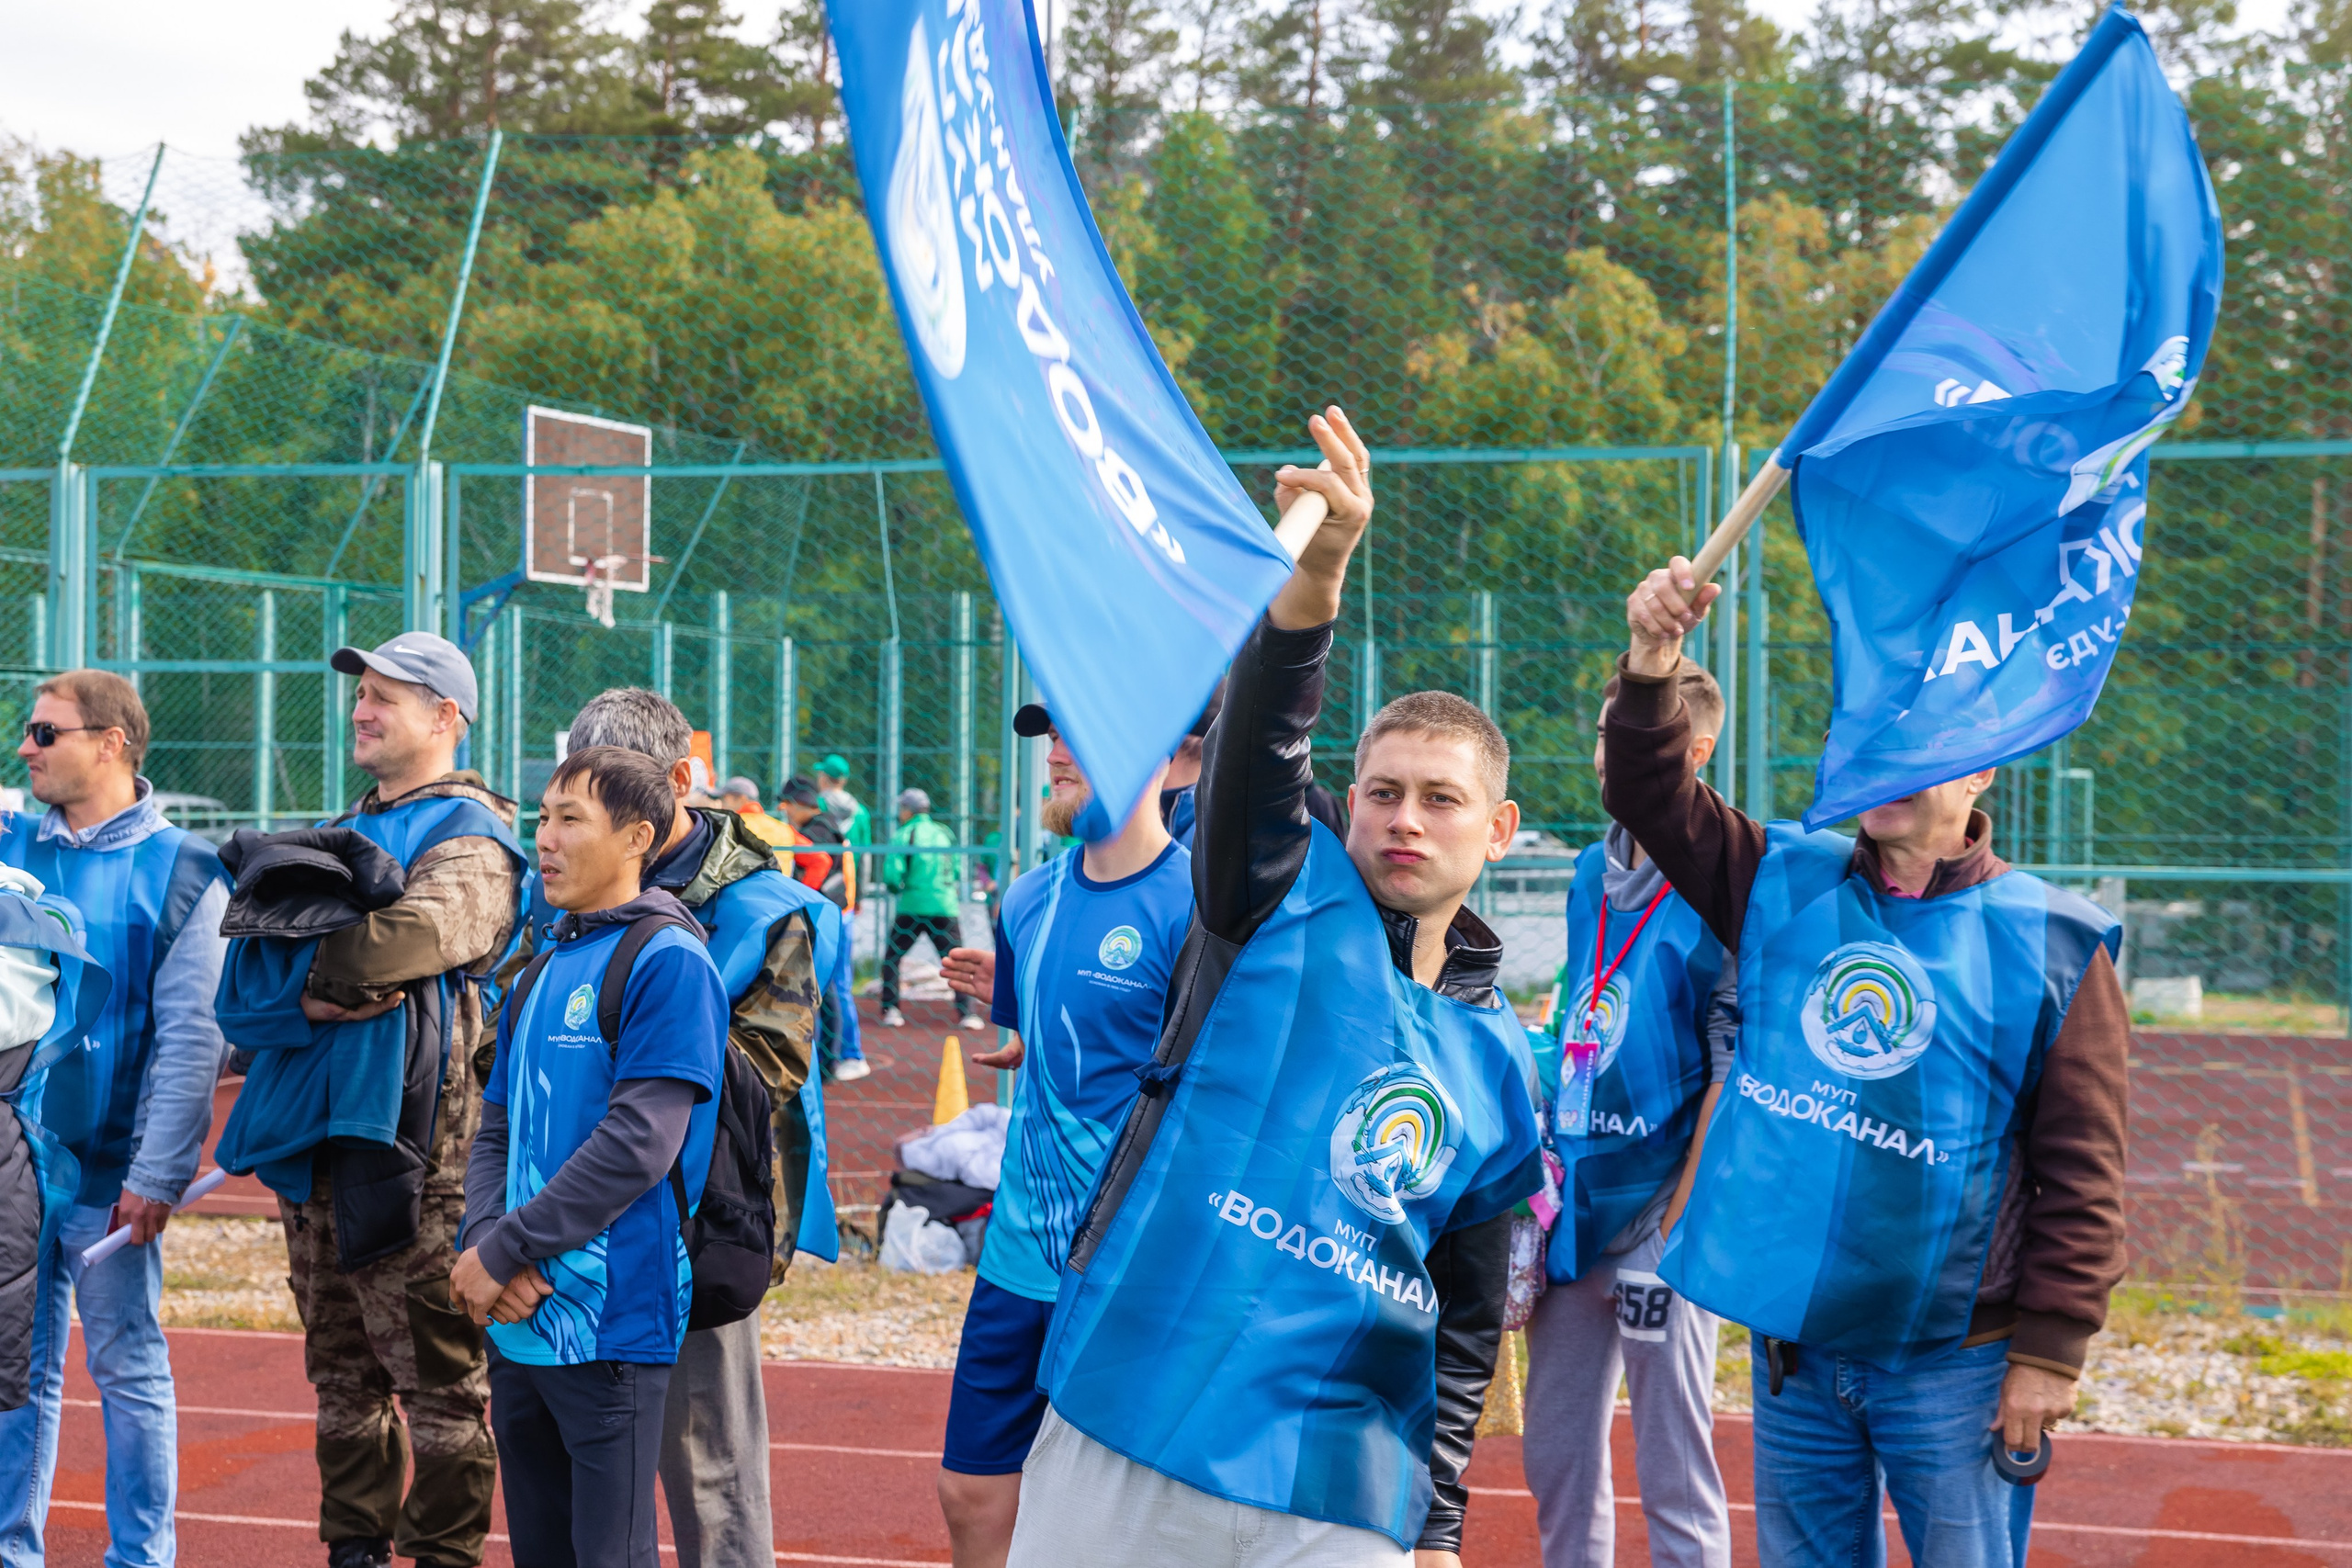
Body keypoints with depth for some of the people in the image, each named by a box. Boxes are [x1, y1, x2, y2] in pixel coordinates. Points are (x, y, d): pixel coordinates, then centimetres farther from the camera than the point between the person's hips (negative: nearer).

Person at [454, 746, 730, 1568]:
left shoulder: (667, 960, -10)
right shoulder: (542, 970, 15)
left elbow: (638, 1144, -18)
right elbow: (496, 1131, 14)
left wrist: (503, 1251, -15)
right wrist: (483, 1242, -5)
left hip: (611, 1323, -8)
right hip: (517, 1321, 8)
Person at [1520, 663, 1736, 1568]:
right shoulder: (1593, 873, 12)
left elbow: (1733, 1079, -13)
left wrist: (1668, 1239, -15)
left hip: (1658, 1219, -7)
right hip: (1572, 1211, 7)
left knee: (1673, 1476, -2)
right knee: (1557, 1461, 11)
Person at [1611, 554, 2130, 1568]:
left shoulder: (2048, 944, -6)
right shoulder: (1788, 886, 6)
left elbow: (2081, 1172, -6)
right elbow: (1652, 798, -1)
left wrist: (2050, 1350, -9)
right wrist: (1652, 667, -19)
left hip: (1951, 1360, -4)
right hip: (1792, 1348, 4)